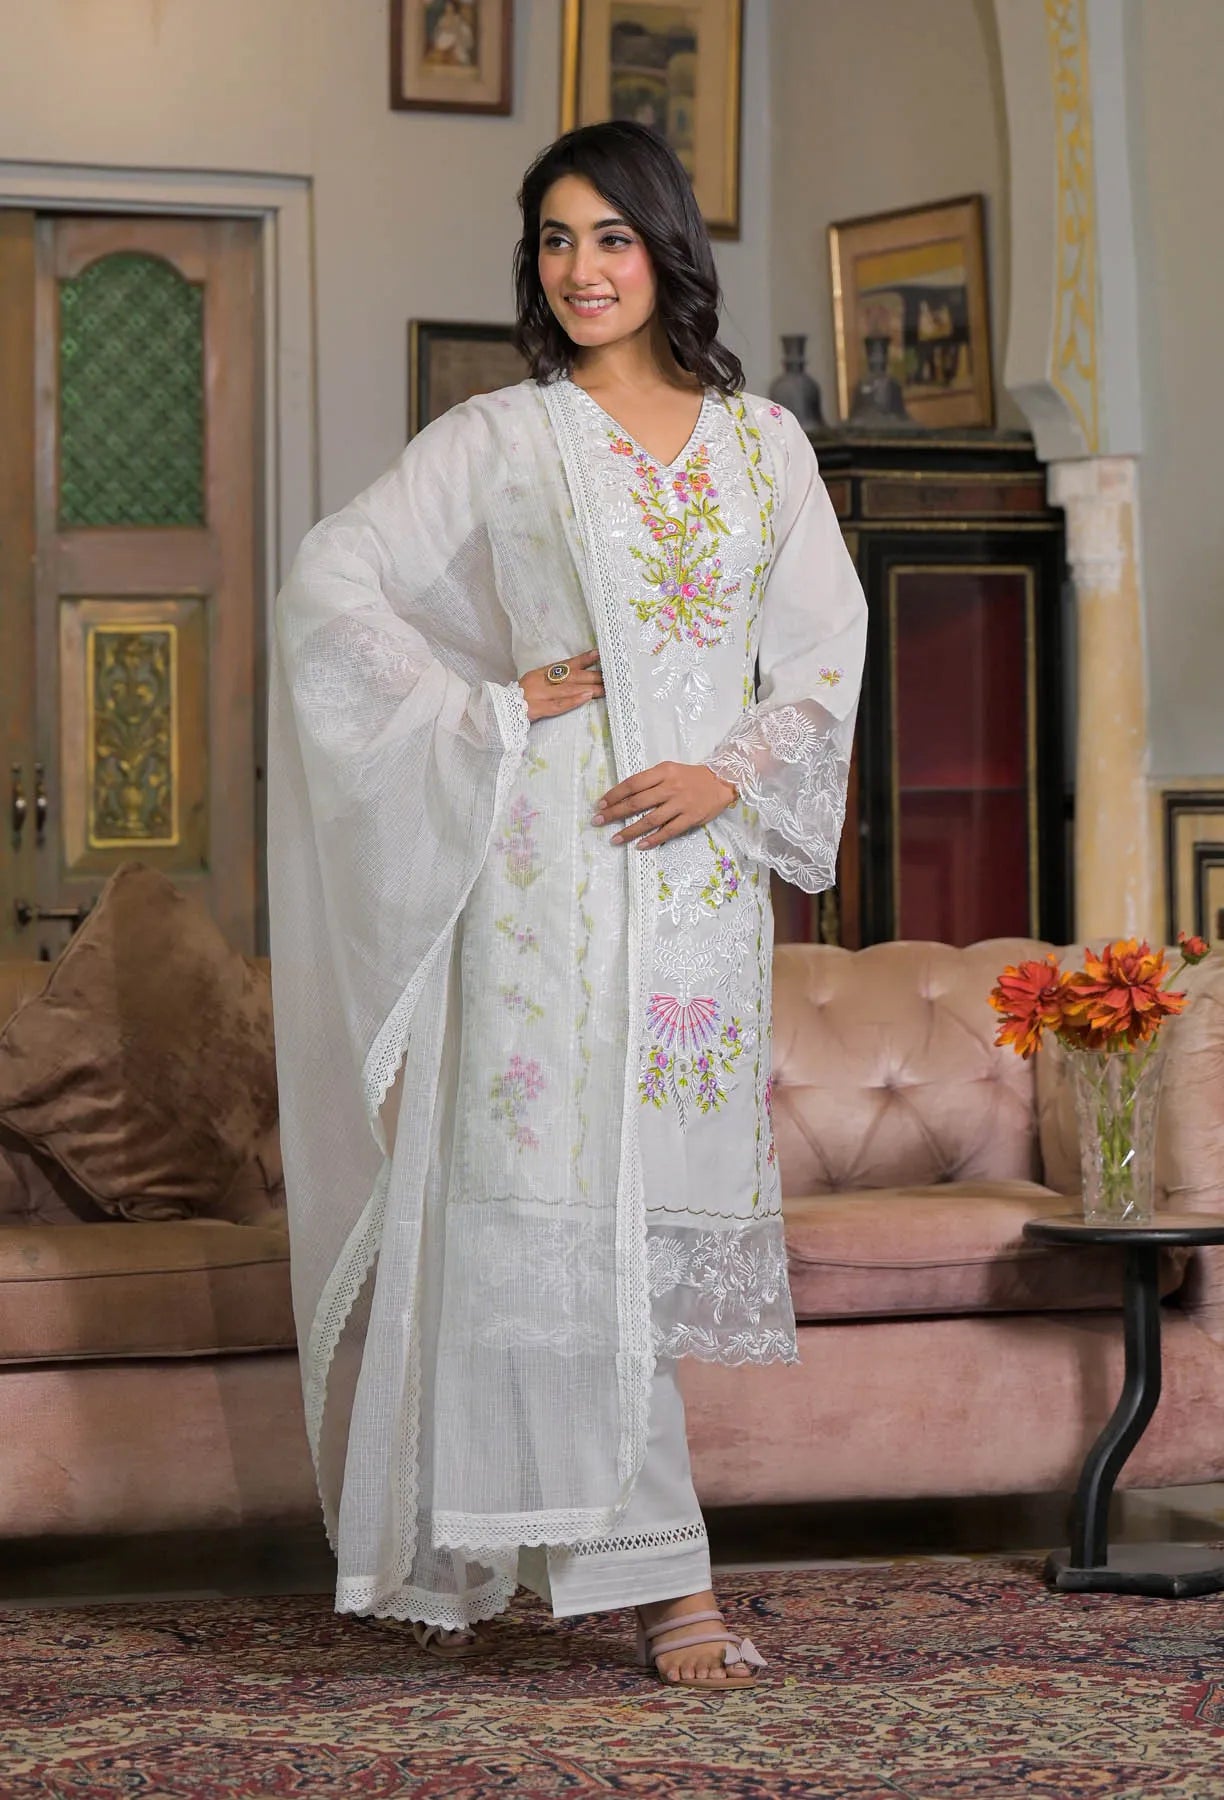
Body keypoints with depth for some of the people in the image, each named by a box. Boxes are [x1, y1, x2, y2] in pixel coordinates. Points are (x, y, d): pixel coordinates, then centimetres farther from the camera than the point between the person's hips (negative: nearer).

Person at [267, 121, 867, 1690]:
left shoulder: (762, 443, 12)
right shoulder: (501, 439, 4)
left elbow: (828, 651, 10)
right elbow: (327, 586, 0)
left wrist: (734, 773, -7)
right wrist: (486, 716, -5)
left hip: (706, 866, 3)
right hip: (549, 853, -3)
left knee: (664, 1194, 3)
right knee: (557, 1196, -8)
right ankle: (653, 1569, -5)